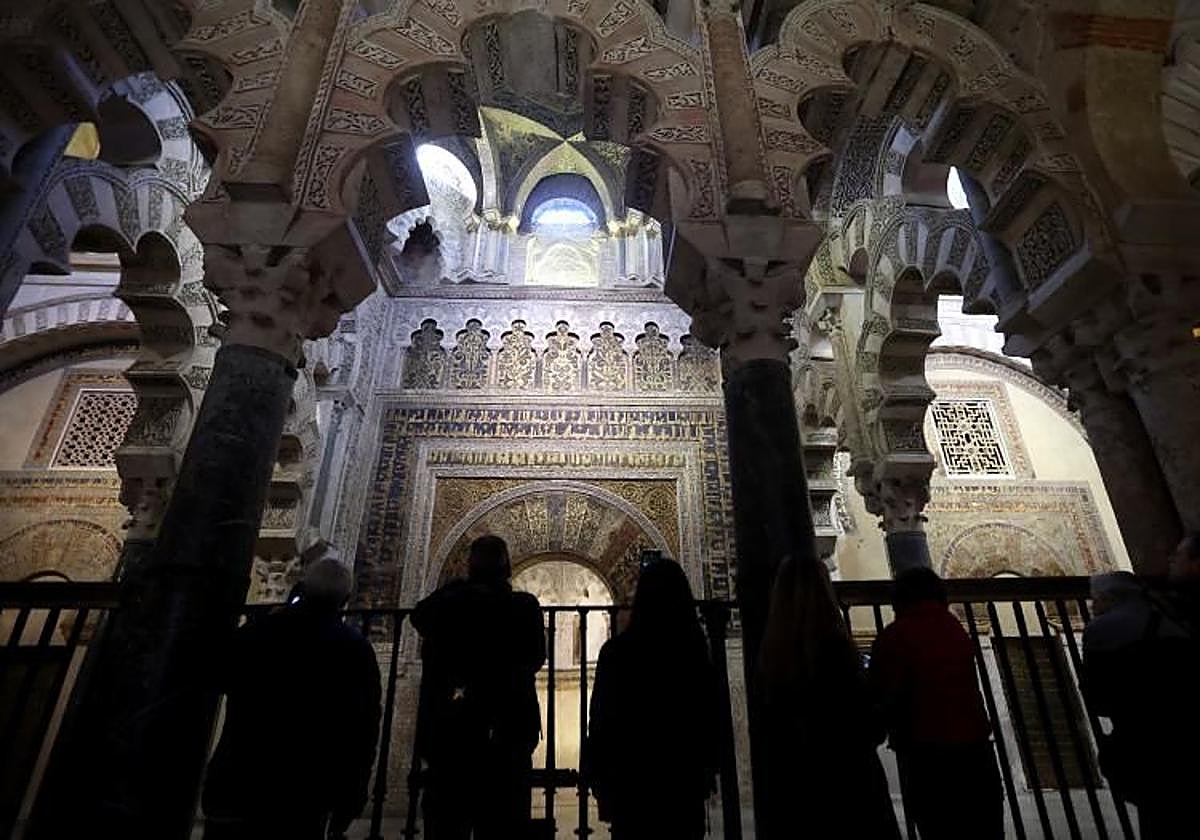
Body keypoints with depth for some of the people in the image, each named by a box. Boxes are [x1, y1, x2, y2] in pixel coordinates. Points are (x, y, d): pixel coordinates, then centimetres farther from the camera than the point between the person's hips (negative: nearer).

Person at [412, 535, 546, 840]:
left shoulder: (445, 602, -4)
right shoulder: (523, 606, -8)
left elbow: (419, 616, 19)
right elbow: (535, 658, 5)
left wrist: (455, 586, 13)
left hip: (446, 729, 2)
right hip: (507, 731, -1)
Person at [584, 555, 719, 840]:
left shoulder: (617, 650, -13)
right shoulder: (695, 649, -4)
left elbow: (601, 720, -8)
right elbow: (711, 717, 4)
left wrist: (595, 774, 1)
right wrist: (708, 768, 15)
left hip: (631, 775, -2)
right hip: (685, 774, 2)